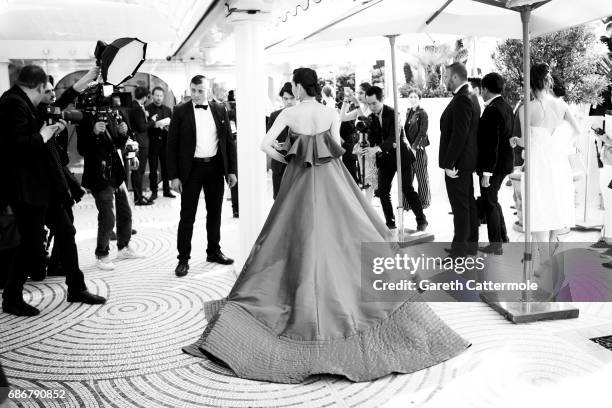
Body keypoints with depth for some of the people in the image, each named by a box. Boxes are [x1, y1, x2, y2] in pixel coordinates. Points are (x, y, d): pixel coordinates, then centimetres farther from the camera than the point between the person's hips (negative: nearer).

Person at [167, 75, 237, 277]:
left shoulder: (220, 110, 5)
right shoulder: (180, 112, -2)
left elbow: (229, 141, 8)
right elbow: (172, 145, -3)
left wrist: (232, 170, 2)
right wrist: (174, 176, -9)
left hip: (215, 167, 3)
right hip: (191, 168, -3)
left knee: (214, 212, 13)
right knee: (187, 216, 1)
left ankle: (214, 251, 28)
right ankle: (183, 258, 10)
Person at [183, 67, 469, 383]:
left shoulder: (289, 114, -2)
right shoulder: (331, 114, 2)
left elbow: (265, 145, -7)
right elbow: (337, 150, 2)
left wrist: (287, 160, 7)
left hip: (299, 180, -1)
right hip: (332, 180, 1)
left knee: (300, 243, 4)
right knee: (350, 240, 5)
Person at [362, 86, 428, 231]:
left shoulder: (393, 114, -17)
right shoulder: (371, 117, 1)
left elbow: (393, 137, -29)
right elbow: (373, 138, 4)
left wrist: (377, 148, -44)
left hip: (401, 155, -5)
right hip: (385, 158, 5)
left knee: (407, 189, -4)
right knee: (382, 191, 0)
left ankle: (421, 219, 12)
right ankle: (390, 222, 12)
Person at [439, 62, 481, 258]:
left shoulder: (461, 100, -19)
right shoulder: (471, 97, 13)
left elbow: (459, 135, -24)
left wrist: (449, 163, -21)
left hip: (457, 163, -10)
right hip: (467, 161, 10)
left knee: (460, 206, -4)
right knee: (468, 203, 16)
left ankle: (459, 250, 3)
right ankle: (471, 244, 27)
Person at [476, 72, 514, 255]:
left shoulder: (492, 110, -20)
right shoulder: (507, 107, 10)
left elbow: (492, 144, -23)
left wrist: (486, 172, -21)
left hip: (493, 165, -9)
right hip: (504, 163, 9)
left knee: (490, 203, 2)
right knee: (491, 200, 21)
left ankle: (496, 245, 12)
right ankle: (501, 236, 31)